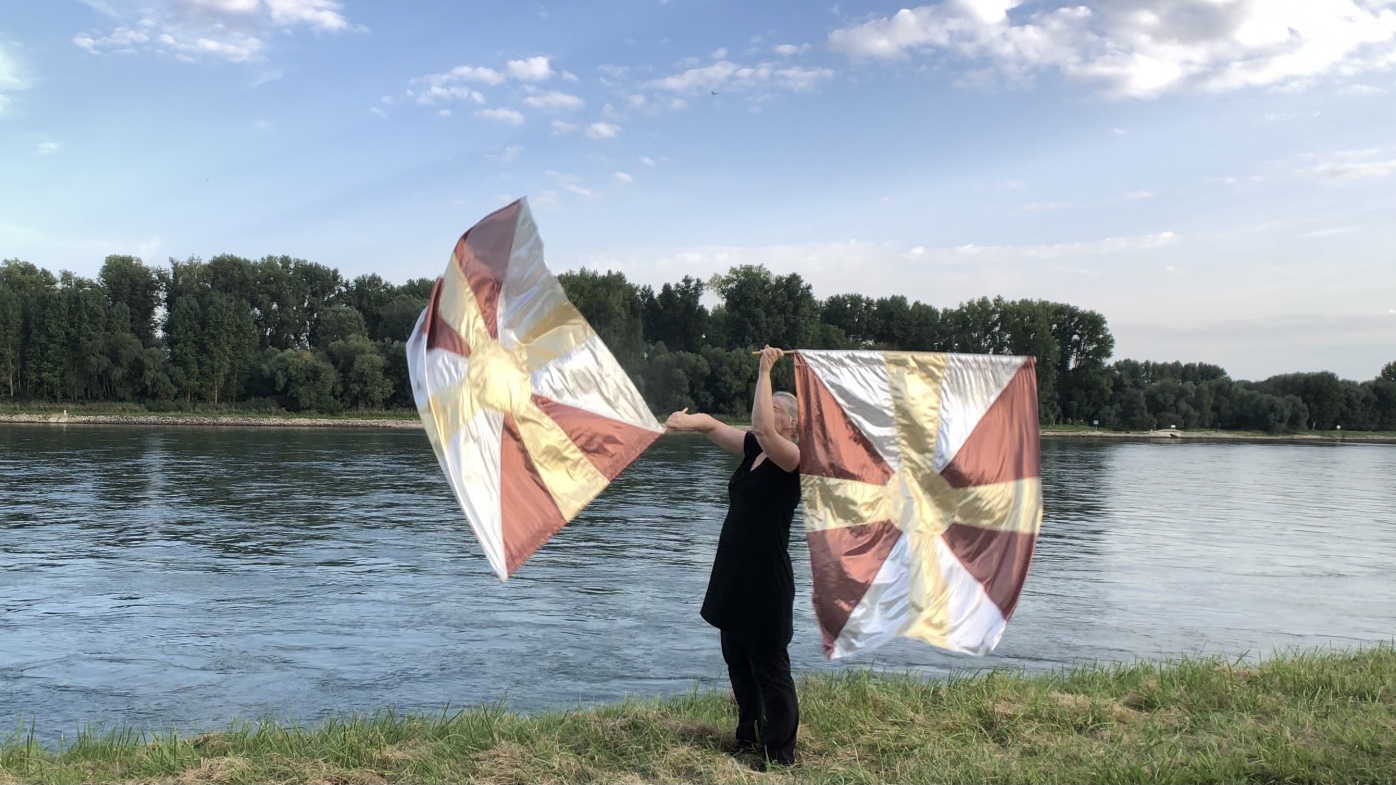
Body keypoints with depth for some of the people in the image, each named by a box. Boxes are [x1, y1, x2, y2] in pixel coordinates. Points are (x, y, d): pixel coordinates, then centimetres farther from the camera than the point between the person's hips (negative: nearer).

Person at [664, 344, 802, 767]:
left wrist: (765, 372, -27)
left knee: (770, 666, -1)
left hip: (766, 577, -8)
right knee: (737, 660, 18)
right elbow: (713, 425, 5)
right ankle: (748, 739, 32)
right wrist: (685, 420, -14)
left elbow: (762, 426, -30)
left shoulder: (793, 459, -13)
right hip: (733, 573, 8)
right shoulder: (753, 448, 9)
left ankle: (782, 754, 9)